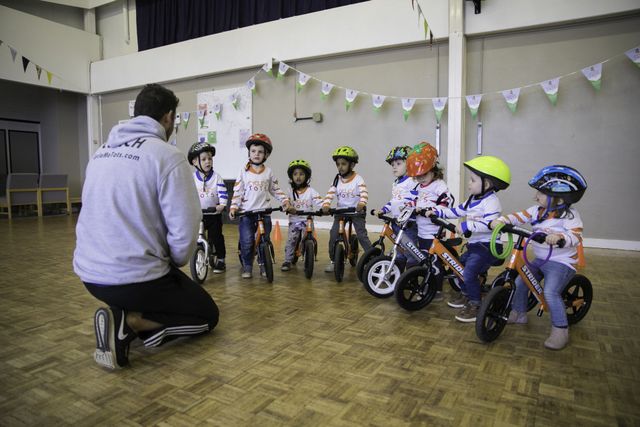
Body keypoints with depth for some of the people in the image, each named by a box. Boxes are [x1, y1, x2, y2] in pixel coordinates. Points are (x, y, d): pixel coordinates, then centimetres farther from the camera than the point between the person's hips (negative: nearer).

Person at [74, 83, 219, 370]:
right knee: (208, 315, 13)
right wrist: (175, 261, 2)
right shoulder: (168, 156, -14)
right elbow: (184, 230, -21)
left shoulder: (101, 152, 9)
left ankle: (126, 314, 9)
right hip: (134, 277, -8)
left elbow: (104, 215, 16)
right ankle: (130, 323, -7)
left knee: (170, 281, 34)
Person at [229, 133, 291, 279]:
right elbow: (237, 191, 2)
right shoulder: (244, 172, 3)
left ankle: (264, 266, 21)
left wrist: (285, 200, -1)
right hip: (246, 213, -1)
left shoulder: (268, 172, 7)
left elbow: (275, 189, 12)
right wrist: (233, 207, -8)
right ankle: (247, 267, 10)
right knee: (247, 242, -6)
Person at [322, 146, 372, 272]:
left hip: (356, 211, -3)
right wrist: (326, 204, -24)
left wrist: (362, 203, -41)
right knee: (333, 234, -5)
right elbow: (330, 193, -6)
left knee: (362, 235, -10)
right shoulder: (337, 180, 3)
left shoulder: (358, 179, -8)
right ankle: (332, 261, 9)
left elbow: (364, 193, -22)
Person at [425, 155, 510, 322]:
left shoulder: (491, 202, -19)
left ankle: (475, 305, -2)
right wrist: (437, 211, 7)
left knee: (469, 273, -19)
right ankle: (466, 295, 37)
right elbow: (458, 211, 16)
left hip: (487, 246, -10)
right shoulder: (473, 200, 12)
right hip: (474, 244, 10)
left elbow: (489, 224, -33)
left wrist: (466, 225, -37)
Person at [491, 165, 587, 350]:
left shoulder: (569, 215, -16)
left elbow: (576, 236, -28)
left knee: (551, 292, -23)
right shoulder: (537, 210, 2)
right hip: (539, 259, 7)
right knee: (519, 282, 4)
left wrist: (559, 237, -48)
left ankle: (560, 330, -5)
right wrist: (501, 220, -25)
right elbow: (519, 217, -7)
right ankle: (519, 314, 26)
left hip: (561, 262, -7)